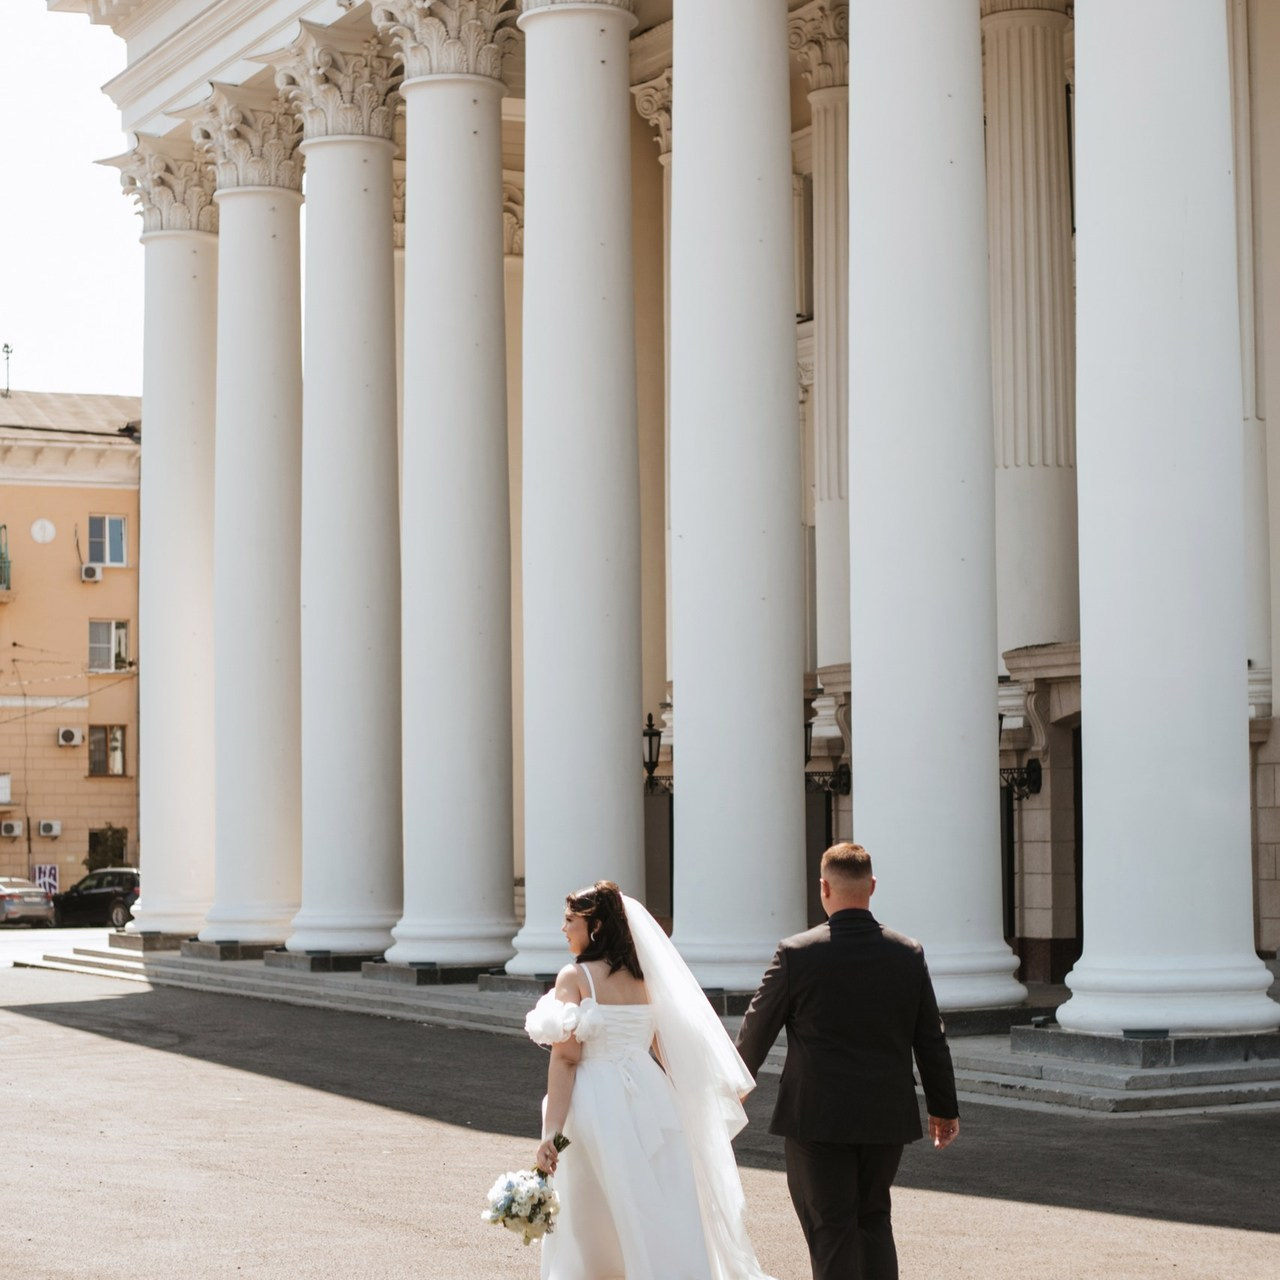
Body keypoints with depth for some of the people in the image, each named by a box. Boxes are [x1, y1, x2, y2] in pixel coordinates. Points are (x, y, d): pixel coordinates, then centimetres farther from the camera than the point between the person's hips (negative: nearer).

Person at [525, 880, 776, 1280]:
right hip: (651, 1101, 5)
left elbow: (565, 1058, -13)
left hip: (596, 1107, -5)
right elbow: (669, 1048, 12)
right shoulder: (644, 977, 9)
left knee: (583, 1224, 9)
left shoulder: (575, 977, -8)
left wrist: (550, 1133, -15)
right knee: (662, 1220, 5)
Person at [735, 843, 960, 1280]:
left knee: (832, 1229, 3)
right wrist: (944, 1108, 16)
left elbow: (758, 1027, 1)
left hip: (817, 1116, -3)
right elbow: (931, 1040, 4)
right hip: (887, 1116, 3)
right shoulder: (908, 954, -2)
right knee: (873, 1220, 18)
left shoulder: (797, 953, -11)